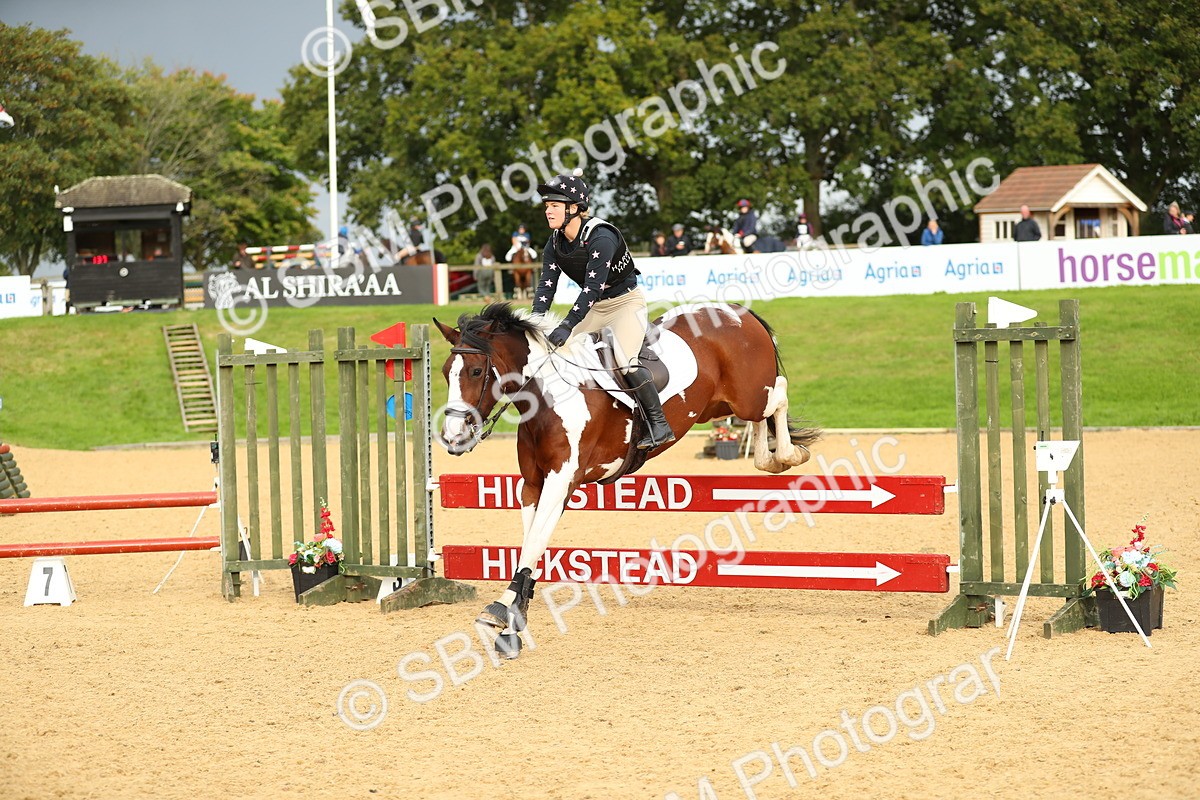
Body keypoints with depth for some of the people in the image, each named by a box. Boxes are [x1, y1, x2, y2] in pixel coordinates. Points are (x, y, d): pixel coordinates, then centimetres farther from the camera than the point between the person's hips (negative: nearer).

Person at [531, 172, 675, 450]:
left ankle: (659, 424, -15)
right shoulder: (555, 243, -5)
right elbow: (546, 286, -10)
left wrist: (567, 326, -40)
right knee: (562, 352, 0)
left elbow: (592, 287, -33)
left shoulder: (601, 237, -28)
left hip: (627, 301, -8)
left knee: (624, 359, -24)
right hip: (596, 307, 8)